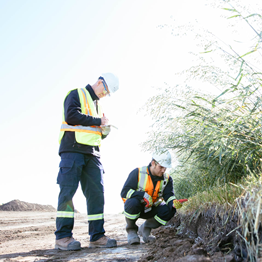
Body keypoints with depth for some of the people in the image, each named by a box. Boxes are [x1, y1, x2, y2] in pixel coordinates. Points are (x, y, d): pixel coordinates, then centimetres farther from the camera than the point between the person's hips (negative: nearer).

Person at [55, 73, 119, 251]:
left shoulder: (98, 105, 27)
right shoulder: (77, 94, 4)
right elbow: (71, 115, -14)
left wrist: (105, 131, 5)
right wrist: (97, 121, -8)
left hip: (92, 153, 7)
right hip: (73, 149, -7)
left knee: (96, 192, 0)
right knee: (68, 191, -9)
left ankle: (97, 236, 3)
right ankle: (63, 236, -6)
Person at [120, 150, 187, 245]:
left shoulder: (167, 179, -4)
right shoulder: (138, 173, -17)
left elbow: (169, 195, -14)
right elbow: (124, 192, -22)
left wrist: (173, 202, -39)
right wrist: (143, 195, -37)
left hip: (150, 210, 4)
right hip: (134, 208, -4)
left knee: (169, 210, -22)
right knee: (133, 202, -38)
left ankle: (145, 228, 1)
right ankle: (131, 229, -9)